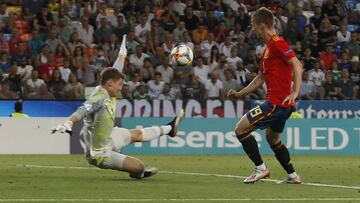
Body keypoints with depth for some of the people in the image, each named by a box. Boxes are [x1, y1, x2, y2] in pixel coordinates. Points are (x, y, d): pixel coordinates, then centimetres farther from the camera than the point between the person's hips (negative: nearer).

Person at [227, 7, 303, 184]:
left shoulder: (277, 43, -13)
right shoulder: (268, 48, 19)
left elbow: (297, 65, -22)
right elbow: (260, 78, 25)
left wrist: (295, 92, -29)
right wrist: (240, 94, 22)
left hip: (277, 102, -11)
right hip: (282, 104, 11)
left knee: (241, 128, -8)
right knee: (272, 137, 26)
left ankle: (260, 168, -2)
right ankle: (292, 176, 28)